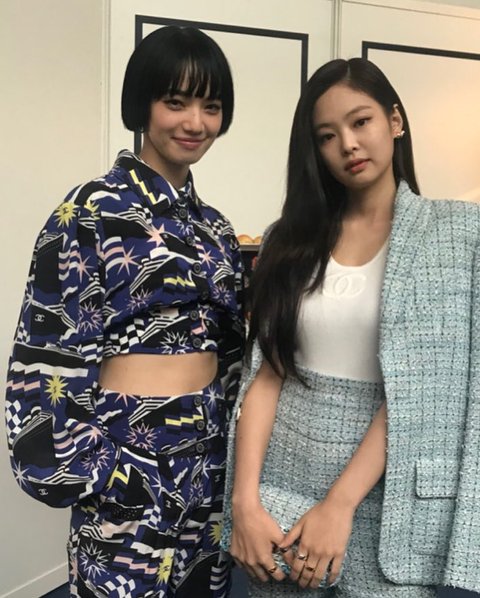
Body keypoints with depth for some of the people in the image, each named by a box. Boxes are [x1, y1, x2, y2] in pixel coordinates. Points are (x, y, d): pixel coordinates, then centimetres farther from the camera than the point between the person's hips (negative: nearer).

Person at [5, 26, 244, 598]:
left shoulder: (212, 226, 10)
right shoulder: (94, 210, -10)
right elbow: (48, 352, -13)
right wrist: (75, 468, -13)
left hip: (208, 458, 7)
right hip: (131, 464, -6)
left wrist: (234, 448, 14)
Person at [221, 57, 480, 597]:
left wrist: (340, 505, -16)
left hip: (384, 493, -2)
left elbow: (416, 387, -12)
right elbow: (266, 374, 0)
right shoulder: (293, 238, 4)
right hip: (284, 477, 3)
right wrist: (245, 501, -9)